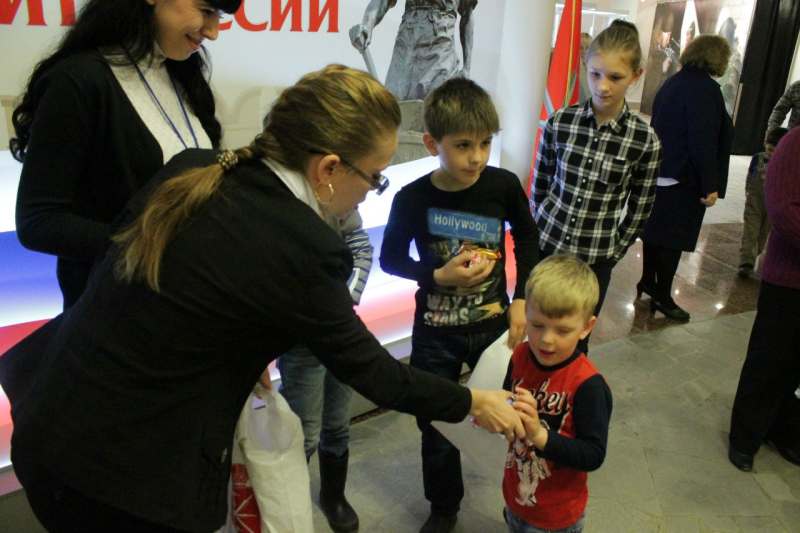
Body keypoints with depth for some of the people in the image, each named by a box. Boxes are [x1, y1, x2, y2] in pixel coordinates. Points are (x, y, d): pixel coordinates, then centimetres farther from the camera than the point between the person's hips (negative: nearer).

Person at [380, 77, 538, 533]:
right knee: (436, 426, 12)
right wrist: (438, 276, -17)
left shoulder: (504, 186, -13)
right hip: (436, 335, 0)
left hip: (494, 326, 1)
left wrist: (521, 300, -3)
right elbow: (391, 259, -2)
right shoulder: (412, 199, -16)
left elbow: (527, 240, 5)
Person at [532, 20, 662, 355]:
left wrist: (614, 252, 3)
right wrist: (541, 228, 8)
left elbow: (639, 209, 1)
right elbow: (539, 184, 5)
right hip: (544, 246, 1)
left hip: (594, 261, -1)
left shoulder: (645, 141, -10)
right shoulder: (559, 122, -6)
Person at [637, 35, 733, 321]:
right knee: (674, 238, -1)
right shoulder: (705, 88, -17)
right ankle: (662, 296, 8)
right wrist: (710, 185, -18)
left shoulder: (673, 83, 12)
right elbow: (703, 141, -21)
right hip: (684, 179, -9)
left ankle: (648, 281, 29)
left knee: (655, 230, 17)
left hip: (659, 173, 9)